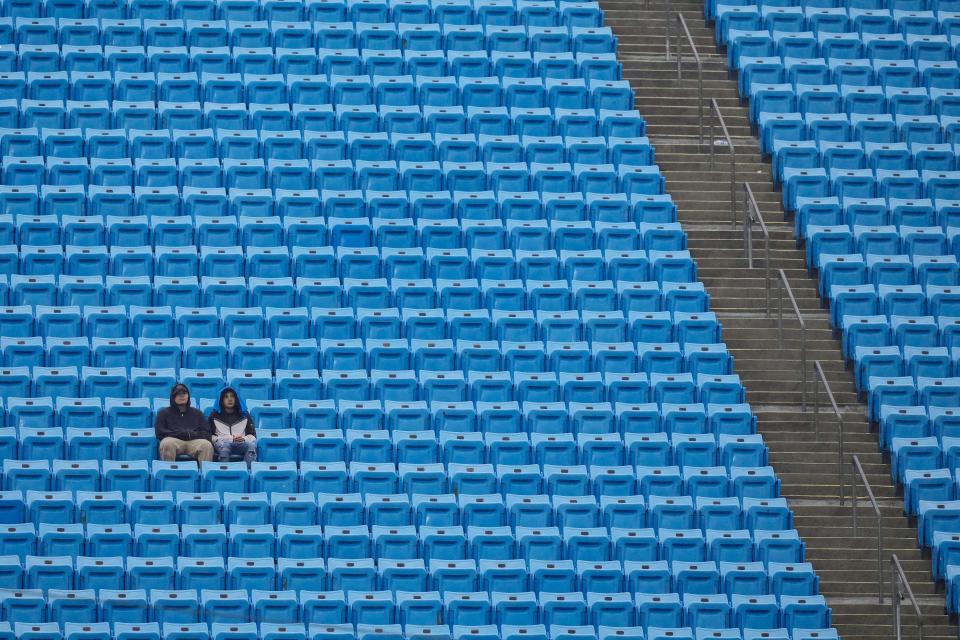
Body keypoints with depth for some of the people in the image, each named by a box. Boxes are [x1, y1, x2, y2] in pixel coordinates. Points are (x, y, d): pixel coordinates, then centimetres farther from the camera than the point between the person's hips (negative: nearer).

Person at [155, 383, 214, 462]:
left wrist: (192, 434, -5)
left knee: (207, 445, -33)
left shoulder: (197, 413, 28)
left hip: (194, 441, 1)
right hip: (173, 440, -1)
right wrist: (181, 433, -4)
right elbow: (159, 433, 8)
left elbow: (206, 433, 18)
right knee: (167, 444, -38)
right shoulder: (164, 413, 22)